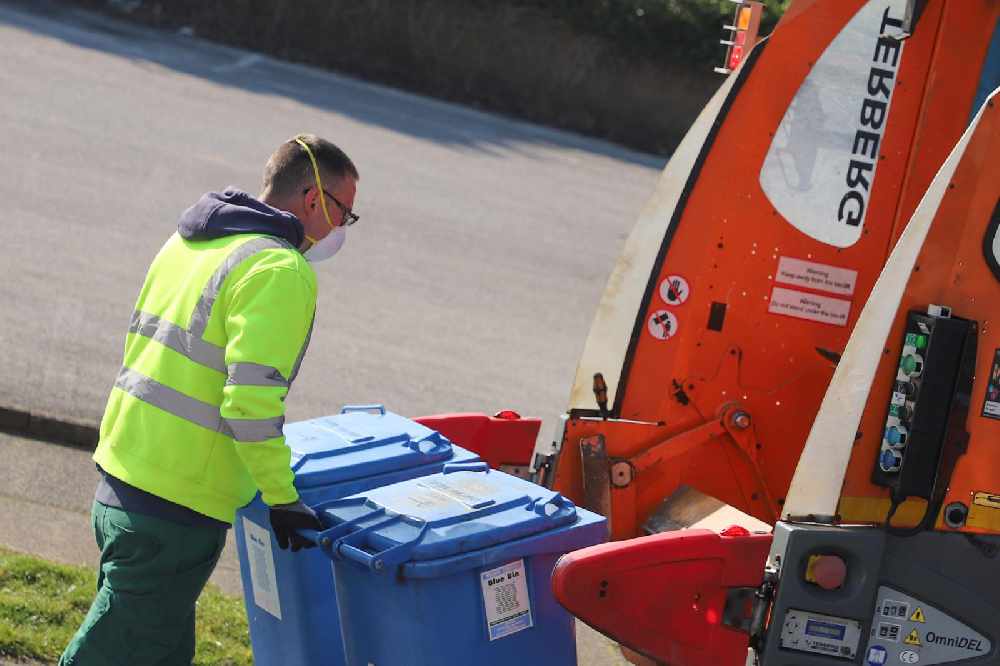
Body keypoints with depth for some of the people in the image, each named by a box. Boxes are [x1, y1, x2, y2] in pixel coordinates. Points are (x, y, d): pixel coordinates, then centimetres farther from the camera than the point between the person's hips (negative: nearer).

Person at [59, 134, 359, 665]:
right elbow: (251, 398, -24)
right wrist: (281, 499, -17)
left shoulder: (188, 241, 14)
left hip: (118, 483, 9)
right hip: (177, 508, -9)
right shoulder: (281, 271, -15)